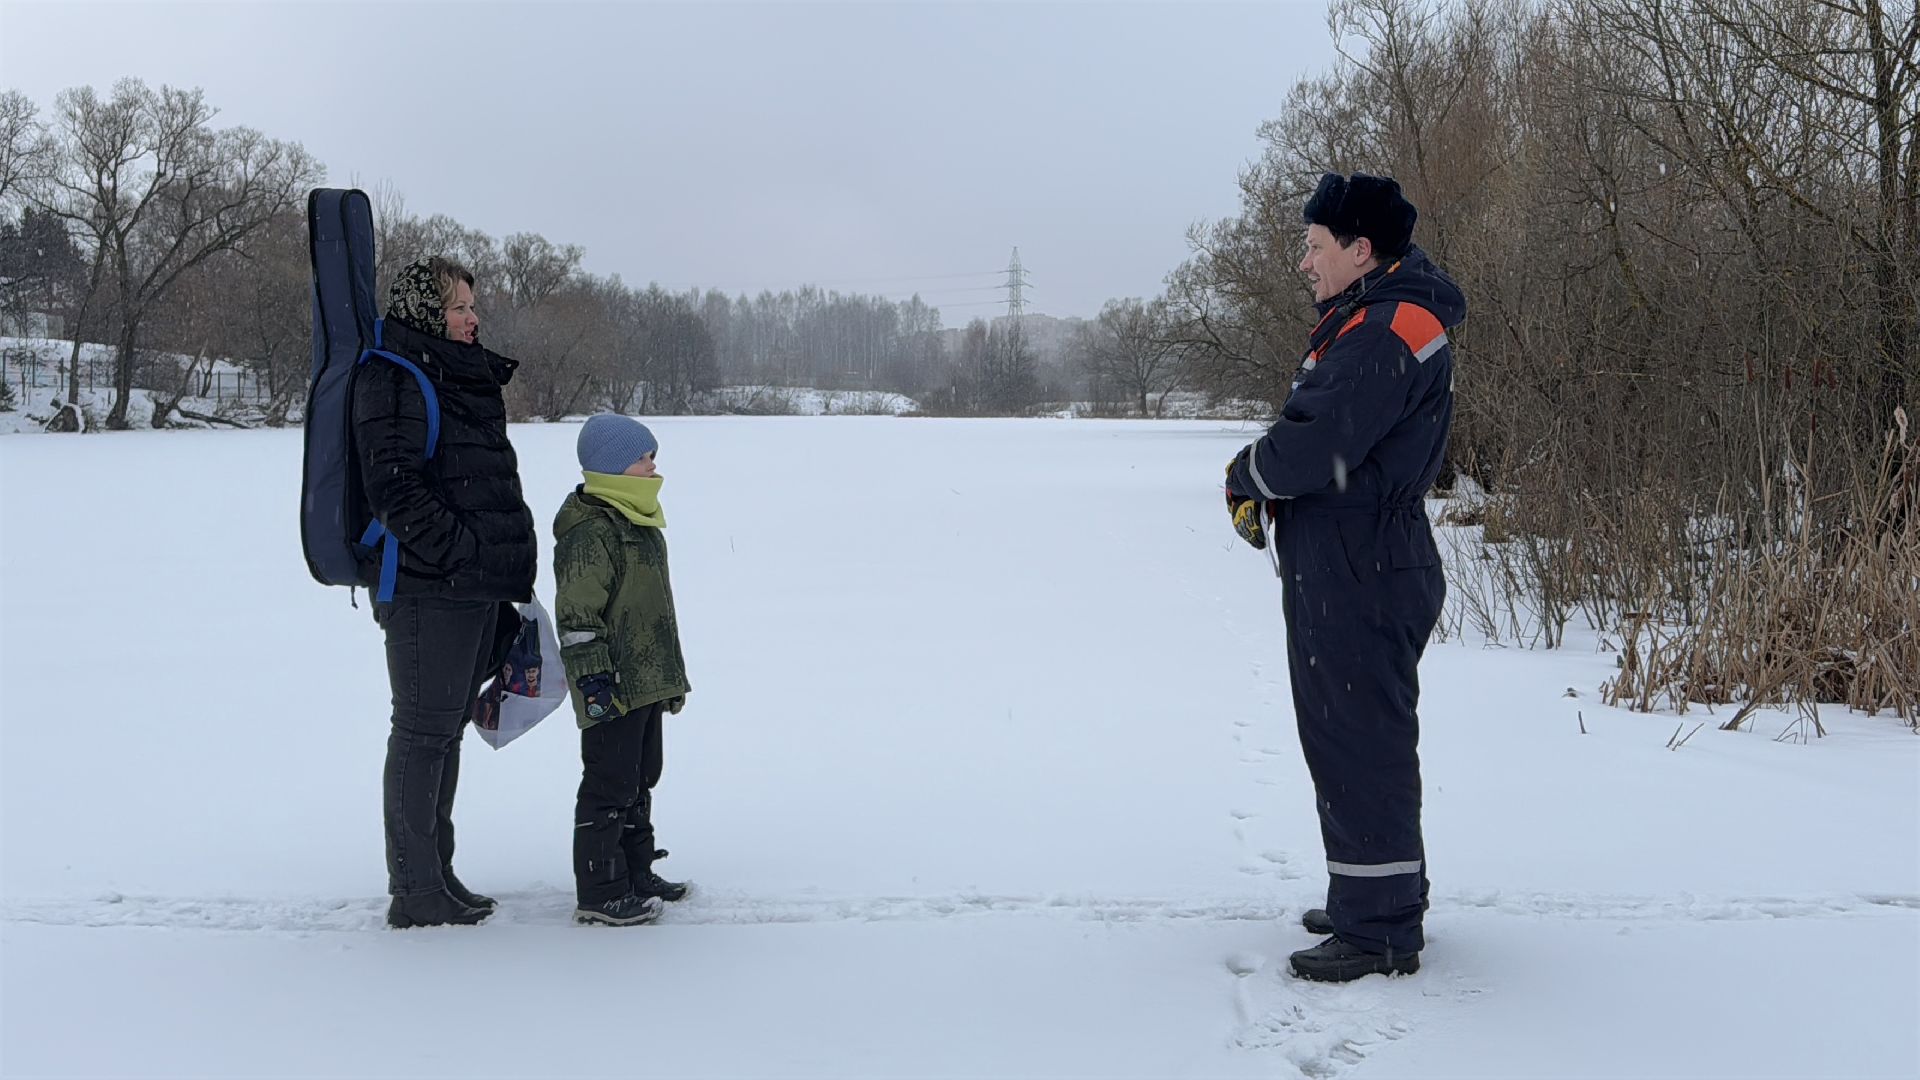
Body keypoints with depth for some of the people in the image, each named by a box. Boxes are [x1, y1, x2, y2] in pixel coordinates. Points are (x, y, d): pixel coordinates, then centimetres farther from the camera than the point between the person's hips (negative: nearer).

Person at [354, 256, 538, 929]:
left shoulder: (467, 381, 21)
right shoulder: (392, 379, -9)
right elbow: (394, 487, -19)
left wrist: (504, 572, 21)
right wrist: (460, 552, -21)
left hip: (477, 589, 9)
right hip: (427, 589, -9)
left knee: (447, 728, 14)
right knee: (423, 732, -3)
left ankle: (436, 875, 24)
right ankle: (414, 892, 5)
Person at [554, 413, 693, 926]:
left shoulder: (639, 523, 16)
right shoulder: (590, 530, -17)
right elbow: (577, 613, -22)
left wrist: (668, 679, 26)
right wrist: (592, 676, -24)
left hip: (647, 683, 10)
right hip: (613, 690, -10)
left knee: (640, 778, 18)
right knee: (609, 784, -3)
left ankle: (637, 871, 30)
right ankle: (600, 892, 4)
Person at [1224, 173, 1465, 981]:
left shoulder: (1391, 329, -18)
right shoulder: (1366, 320, 17)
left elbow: (1319, 449, -25)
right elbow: (1308, 427, 18)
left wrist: (1246, 477, -6)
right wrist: (1263, 479, 0)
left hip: (1363, 579, -11)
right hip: (1342, 572, 11)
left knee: (1361, 744, -4)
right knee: (1344, 737, 19)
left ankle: (1381, 931, 5)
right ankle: (1376, 896, 31)